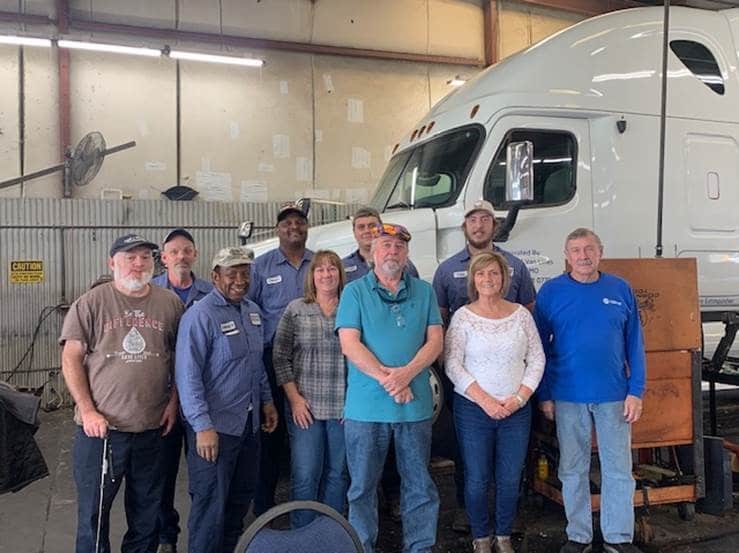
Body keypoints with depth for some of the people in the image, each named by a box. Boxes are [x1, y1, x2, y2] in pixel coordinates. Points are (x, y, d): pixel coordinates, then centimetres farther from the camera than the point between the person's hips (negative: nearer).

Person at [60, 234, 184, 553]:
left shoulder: (170, 304, 2)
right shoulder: (91, 303, -5)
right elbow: (71, 359, -4)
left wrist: (173, 401, 2)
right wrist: (87, 410, -10)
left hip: (152, 429, 2)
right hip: (100, 428, -2)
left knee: (146, 512, 17)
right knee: (93, 512, 11)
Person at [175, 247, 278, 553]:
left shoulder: (252, 310, 8)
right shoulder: (200, 315, -17)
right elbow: (188, 375, -20)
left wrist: (266, 400, 15)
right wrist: (203, 425, -23)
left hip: (249, 422, 8)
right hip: (214, 425, -8)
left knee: (242, 495, 19)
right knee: (211, 503, 3)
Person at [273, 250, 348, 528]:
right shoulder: (296, 310, 2)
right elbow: (280, 358, 1)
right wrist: (294, 398, -6)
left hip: (344, 407, 1)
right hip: (305, 406, -1)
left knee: (338, 474, 11)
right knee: (305, 476, 2)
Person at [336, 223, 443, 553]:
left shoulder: (424, 292, 9)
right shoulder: (355, 292, 2)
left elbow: (435, 341, 2)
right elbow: (350, 345, -7)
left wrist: (406, 373, -14)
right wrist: (386, 379, -15)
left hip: (416, 405, 2)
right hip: (366, 405, -2)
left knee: (420, 485, 11)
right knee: (363, 486, 9)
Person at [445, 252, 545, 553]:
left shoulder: (521, 314, 2)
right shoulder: (463, 317, -5)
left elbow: (536, 359, 4)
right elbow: (453, 364, -9)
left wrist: (519, 398, -8)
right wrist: (485, 401, -14)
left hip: (516, 410, 2)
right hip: (473, 409, -2)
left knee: (510, 480, 10)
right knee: (477, 480, 7)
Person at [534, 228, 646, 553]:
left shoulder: (620, 290, 1)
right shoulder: (551, 291, -3)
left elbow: (635, 345, 3)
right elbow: (540, 347, 0)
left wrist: (635, 392, -3)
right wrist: (545, 396, -2)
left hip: (614, 396, 1)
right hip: (568, 398, -1)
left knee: (619, 470, 9)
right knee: (573, 470, 11)